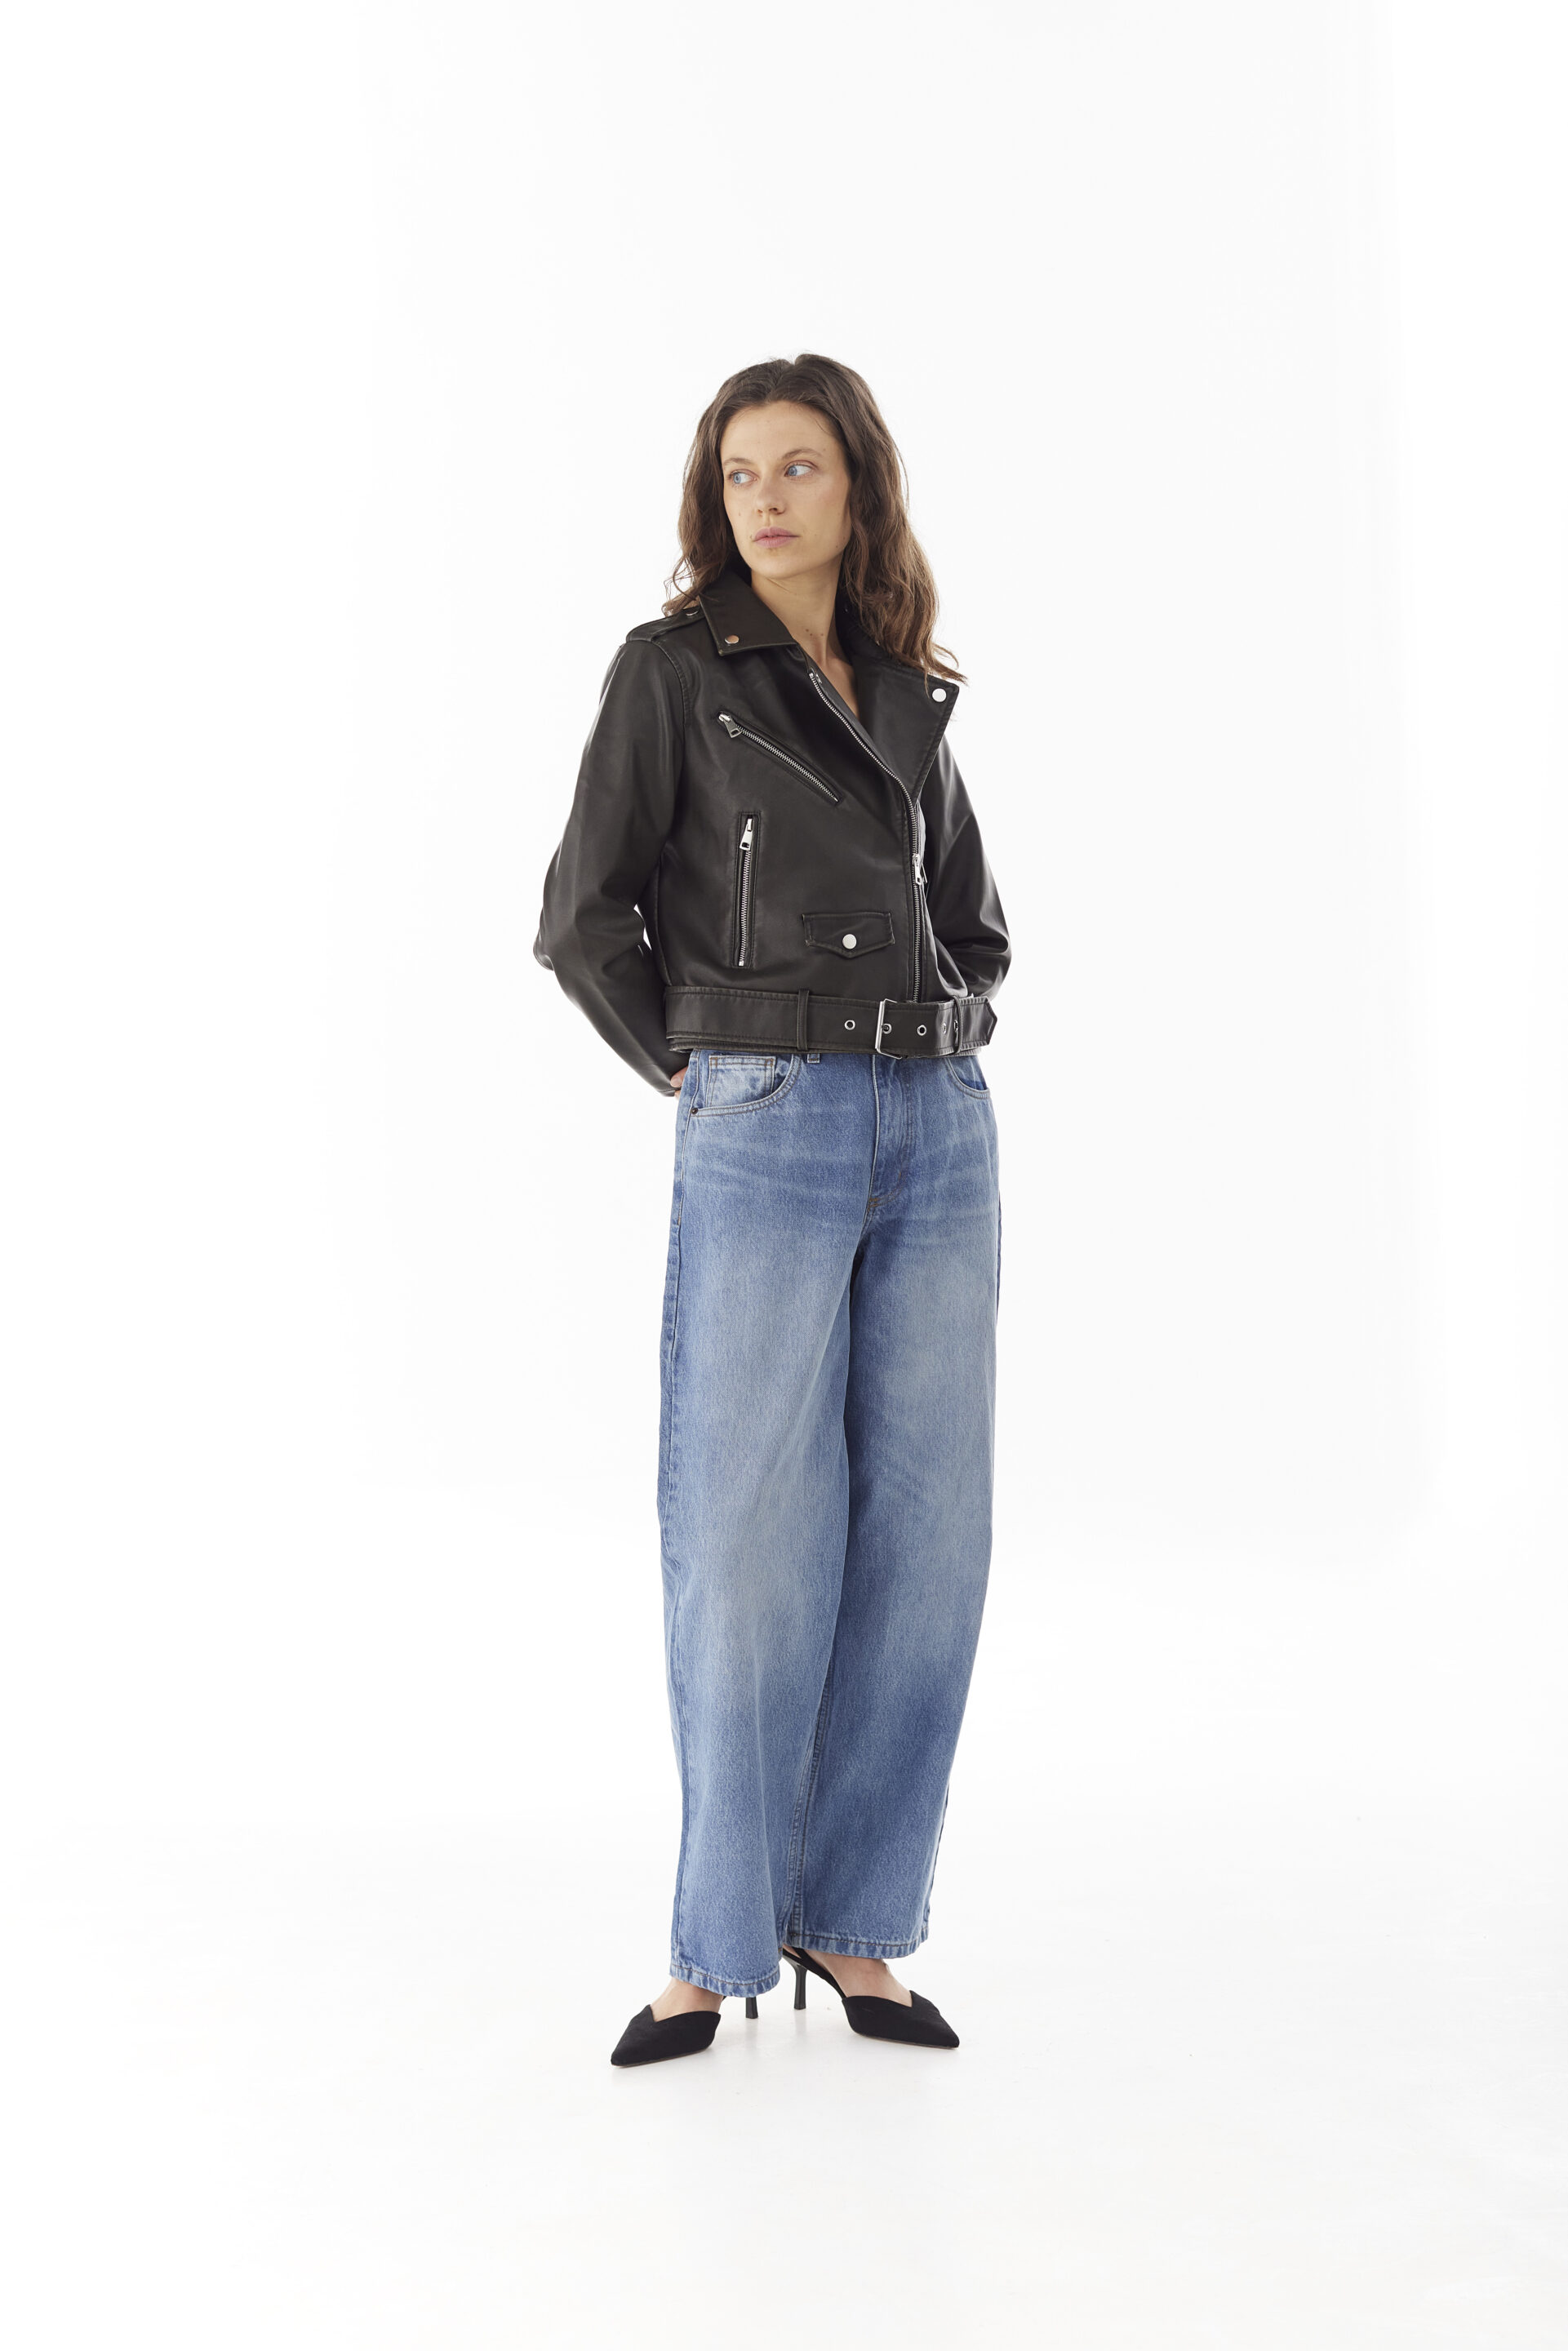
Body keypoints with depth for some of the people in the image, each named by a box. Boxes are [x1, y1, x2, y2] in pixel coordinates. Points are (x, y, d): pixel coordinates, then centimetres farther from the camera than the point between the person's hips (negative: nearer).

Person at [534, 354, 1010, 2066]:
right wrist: (696, 1067, 2)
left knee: (922, 1530, 4)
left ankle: (851, 1919, 16)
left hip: (940, 1133, 5)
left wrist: (936, 1033, 9)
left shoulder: (910, 696, 15)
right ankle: (720, 1939, 11)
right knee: (750, 1539, -3)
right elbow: (585, 914, -2)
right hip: (765, 1139, -5)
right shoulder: (673, 667, 1)